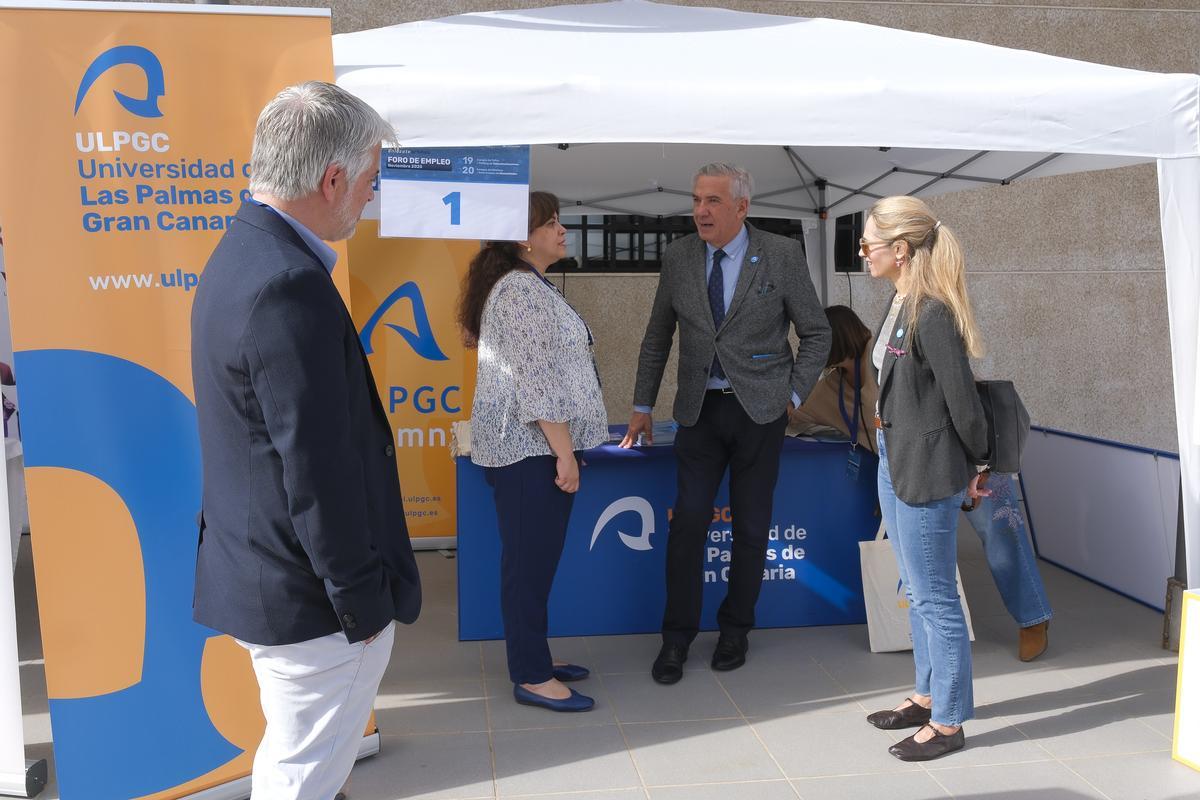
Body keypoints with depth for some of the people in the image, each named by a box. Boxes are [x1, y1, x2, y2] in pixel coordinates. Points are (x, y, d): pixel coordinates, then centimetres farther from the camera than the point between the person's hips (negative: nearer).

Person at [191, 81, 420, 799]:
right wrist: (363, 602, -15)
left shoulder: (241, 253, 8)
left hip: (256, 571, 10)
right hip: (312, 601, -10)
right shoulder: (290, 286, -26)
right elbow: (318, 468, -26)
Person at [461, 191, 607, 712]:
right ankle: (532, 678, 3)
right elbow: (537, 380, -21)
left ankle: (532, 657, 24)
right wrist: (565, 452, -19)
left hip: (527, 446, 10)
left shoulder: (522, 285, 19)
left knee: (534, 557, 15)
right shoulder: (523, 289, -14)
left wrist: (562, 447, 24)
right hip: (533, 447, -10)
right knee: (531, 559, -4)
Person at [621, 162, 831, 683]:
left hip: (759, 411, -1)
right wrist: (642, 407, 10)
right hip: (700, 410, 2)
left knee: (751, 527, 7)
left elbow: (816, 332, 3)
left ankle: (735, 630, 25)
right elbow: (657, 338, 12)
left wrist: (793, 395, -2)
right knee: (687, 523, -4)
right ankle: (676, 637, 10)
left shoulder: (782, 255, -4)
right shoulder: (679, 258, 3)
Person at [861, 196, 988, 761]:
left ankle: (948, 723, 19)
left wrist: (975, 465, -4)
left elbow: (962, 401, -18)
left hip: (926, 471, -10)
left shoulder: (932, 314, -22)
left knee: (935, 598, 4)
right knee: (918, 592, 21)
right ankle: (929, 696, 37)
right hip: (895, 463, 10)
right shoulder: (902, 305, 7)